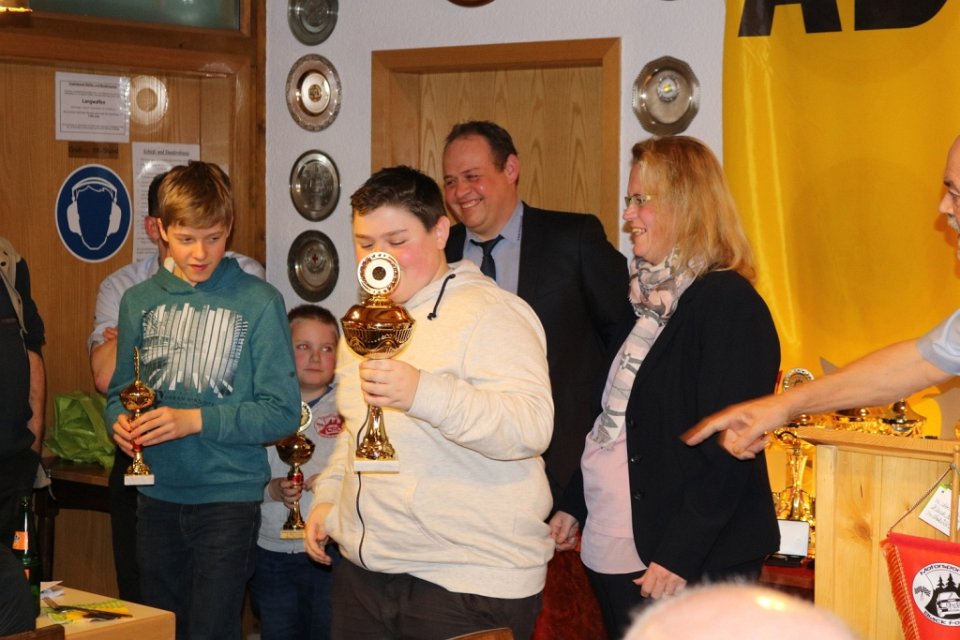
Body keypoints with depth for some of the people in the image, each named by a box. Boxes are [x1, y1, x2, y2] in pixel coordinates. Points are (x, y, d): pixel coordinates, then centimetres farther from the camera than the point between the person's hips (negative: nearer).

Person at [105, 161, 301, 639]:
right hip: (156, 493, 4)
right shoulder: (139, 301, 7)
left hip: (228, 495, -4)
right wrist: (119, 420, -8)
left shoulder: (258, 302, -6)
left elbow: (282, 412, -9)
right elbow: (119, 391, 15)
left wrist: (195, 420, -17)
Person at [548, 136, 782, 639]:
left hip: (693, 569, -8)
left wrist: (678, 558, -22)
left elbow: (727, 451, -20)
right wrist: (573, 506, 15)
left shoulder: (729, 305, -15)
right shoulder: (648, 298, 13)